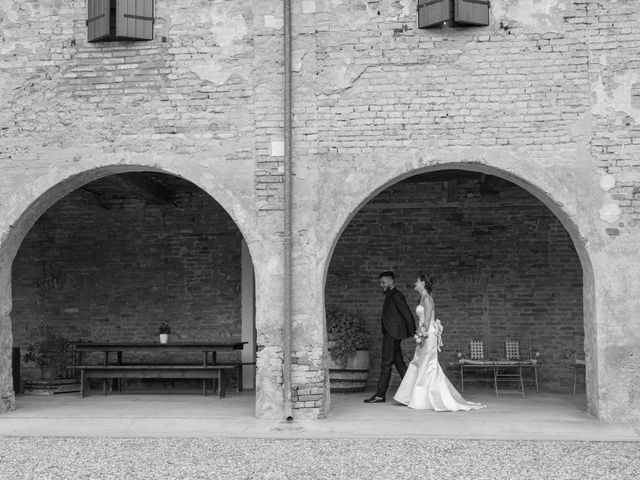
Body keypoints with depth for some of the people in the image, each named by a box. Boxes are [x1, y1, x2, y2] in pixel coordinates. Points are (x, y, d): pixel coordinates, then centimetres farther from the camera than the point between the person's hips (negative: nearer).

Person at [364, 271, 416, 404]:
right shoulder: (390, 296, 19)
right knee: (399, 363, 10)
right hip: (390, 334, 10)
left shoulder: (396, 296, -11)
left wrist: (413, 333, -11)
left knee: (386, 363, -8)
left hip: (392, 334, -10)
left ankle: (380, 395, -7)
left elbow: (407, 314, -14)